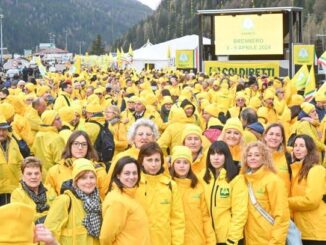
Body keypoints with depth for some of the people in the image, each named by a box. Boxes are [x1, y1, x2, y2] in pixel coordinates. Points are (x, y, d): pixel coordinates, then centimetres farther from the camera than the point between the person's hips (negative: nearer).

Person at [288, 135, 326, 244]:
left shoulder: (316, 170, -11)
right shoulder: (296, 170, 14)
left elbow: (311, 200, -19)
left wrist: (286, 202, -8)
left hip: (316, 233, -8)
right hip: (301, 230, 8)